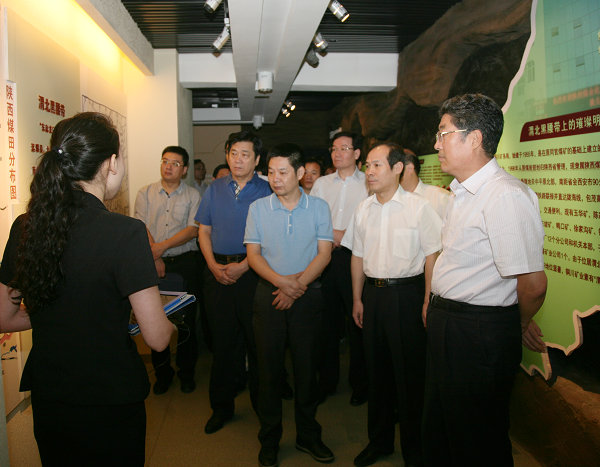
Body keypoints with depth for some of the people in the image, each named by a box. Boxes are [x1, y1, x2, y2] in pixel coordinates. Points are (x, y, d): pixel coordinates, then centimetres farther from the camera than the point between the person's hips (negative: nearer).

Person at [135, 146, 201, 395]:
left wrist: (161, 246, -14)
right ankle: (162, 372, 22)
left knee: (186, 320, 3)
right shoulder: (145, 193, 8)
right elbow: (142, 228, 0)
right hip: (153, 264, 1)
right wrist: (155, 258, -10)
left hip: (185, 263, -1)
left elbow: (193, 230, -6)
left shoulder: (193, 195, 4)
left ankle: (187, 372, 20)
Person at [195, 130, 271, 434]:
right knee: (222, 339, 9)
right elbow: (204, 230, 11)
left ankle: (262, 404, 22)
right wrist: (214, 265, -4)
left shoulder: (266, 191, -1)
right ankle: (221, 406, 24)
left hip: (252, 270, -3)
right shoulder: (215, 189, 10)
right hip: (217, 270, 3)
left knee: (257, 339, 3)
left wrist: (242, 266, -14)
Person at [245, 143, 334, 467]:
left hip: (307, 296, 0)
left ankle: (307, 436, 26)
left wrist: (297, 285, -14)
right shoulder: (258, 208, 3)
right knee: (270, 367, 7)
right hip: (268, 295, 0)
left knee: (306, 367, 8)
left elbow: (324, 254, -2)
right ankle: (269, 440, 23)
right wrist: (282, 282, -16)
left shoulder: (318, 208, 2)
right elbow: (253, 254, -1)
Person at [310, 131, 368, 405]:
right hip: (325, 257, 3)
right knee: (327, 319, 8)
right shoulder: (321, 183, 15)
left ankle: (359, 383, 19)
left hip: (354, 257, -3)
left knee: (357, 321, 1)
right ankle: (326, 381, 23)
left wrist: (347, 236, -12)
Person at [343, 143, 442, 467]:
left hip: (407, 294, -5)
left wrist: (427, 303, -10)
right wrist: (357, 299, 12)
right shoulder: (363, 209, 8)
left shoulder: (419, 207, -8)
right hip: (373, 293, 5)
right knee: (376, 369, 15)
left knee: (409, 373, 4)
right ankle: (379, 440, 33)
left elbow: (432, 257, -8)